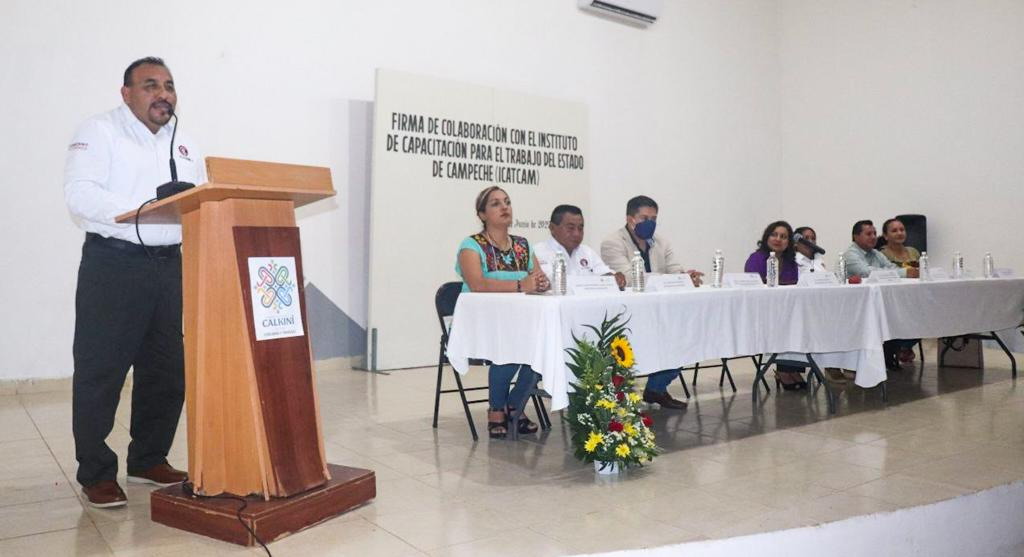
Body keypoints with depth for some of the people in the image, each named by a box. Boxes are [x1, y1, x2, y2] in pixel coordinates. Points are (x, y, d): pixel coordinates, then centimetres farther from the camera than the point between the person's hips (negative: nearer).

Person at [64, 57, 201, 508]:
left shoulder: (184, 145, 19)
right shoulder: (99, 132, 0)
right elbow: (80, 195, -13)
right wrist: (142, 209, -24)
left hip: (171, 265, 6)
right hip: (114, 264, -6)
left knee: (167, 370, 8)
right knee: (100, 372, -1)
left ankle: (149, 460, 23)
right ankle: (96, 473, 11)